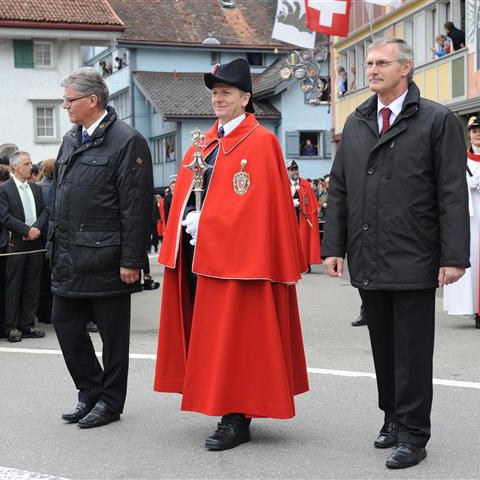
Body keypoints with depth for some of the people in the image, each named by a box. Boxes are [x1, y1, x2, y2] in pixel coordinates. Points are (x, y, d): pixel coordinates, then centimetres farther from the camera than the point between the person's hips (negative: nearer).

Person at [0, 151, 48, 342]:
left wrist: (37, 228, -10)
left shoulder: (36, 188, 13)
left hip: (35, 243, 5)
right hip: (15, 244, -5)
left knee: (32, 287, 8)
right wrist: (27, 230, -16)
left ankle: (28, 325, 15)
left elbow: (44, 211, 9)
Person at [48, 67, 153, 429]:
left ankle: (110, 401, 18)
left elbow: (136, 207, -15)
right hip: (70, 259, 8)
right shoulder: (70, 141, 14)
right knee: (66, 324, 10)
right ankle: (90, 392, 26)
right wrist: (55, 245, 15)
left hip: (104, 260, -8)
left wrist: (131, 261, -17)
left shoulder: (127, 142, -10)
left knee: (113, 332, 5)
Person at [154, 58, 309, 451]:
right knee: (207, 335, 10)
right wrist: (192, 222, -2)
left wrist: (206, 225, -14)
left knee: (233, 335, -3)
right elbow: (184, 196, 18)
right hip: (198, 252, 8)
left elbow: (262, 204, -15)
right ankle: (229, 410, 22)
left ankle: (237, 419, 5)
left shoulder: (261, 142, -7)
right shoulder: (203, 143, 16)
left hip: (236, 254, -7)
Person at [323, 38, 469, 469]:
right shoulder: (356, 123, 13)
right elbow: (339, 189, 14)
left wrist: (454, 256, -13)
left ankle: (413, 434, 10)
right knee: (383, 348, 13)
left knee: (412, 351, 1)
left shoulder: (438, 121, -3)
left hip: (414, 260, -5)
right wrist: (334, 246, 8)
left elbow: (453, 194, -7)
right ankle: (394, 419, 26)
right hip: (368, 261, 5)